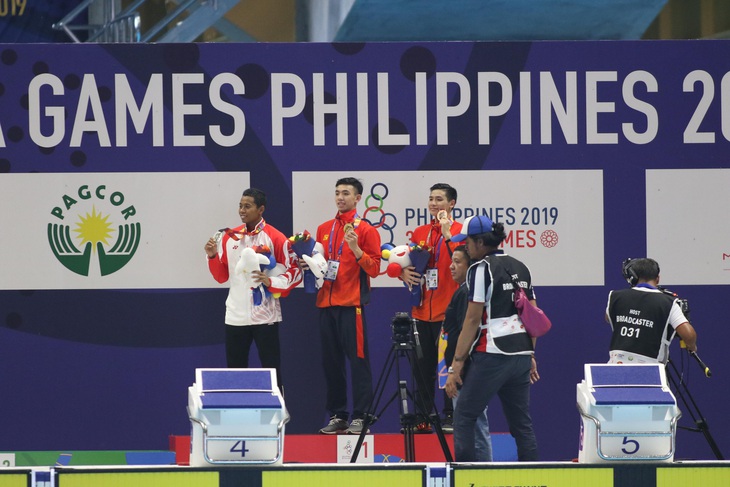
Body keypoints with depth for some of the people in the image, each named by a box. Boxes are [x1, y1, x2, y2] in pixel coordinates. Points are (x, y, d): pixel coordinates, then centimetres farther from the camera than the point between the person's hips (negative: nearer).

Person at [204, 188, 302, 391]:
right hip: (235, 317, 5)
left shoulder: (275, 238, -5)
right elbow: (222, 276, 15)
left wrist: (271, 281, -19)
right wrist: (213, 256, -2)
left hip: (265, 317, -4)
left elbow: (295, 271, -5)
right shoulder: (229, 237, 9)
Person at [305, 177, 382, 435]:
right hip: (326, 304, 6)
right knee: (330, 361, 7)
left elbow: (374, 268, -6)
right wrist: (309, 265, 4)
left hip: (352, 304, -6)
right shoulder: (324, 229, 15)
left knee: (358, 360, -6)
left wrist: (355, 248, -18)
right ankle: (337, 416, 13)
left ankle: (360, 417, -4)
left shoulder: (366, 230, -1)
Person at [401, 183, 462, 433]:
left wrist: (447, 234, -23)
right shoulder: (420, 233, 13)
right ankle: (423, 418, 13)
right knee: (423, 367, 8)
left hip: (448, 311, -5)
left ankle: (450, 417, 4)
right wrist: (403, 272, -3)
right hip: (422, 310, 5)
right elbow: (406, 262, 19)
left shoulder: (459, 231, -3)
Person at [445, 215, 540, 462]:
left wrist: (456, 365, -10)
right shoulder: (520, 268, 14)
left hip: (491, 356, -7)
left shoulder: (481, 269, -7)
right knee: (521, 423, 11)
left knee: (463, 418, 0)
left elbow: (473, 319, -11)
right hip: (521, 356, 7)